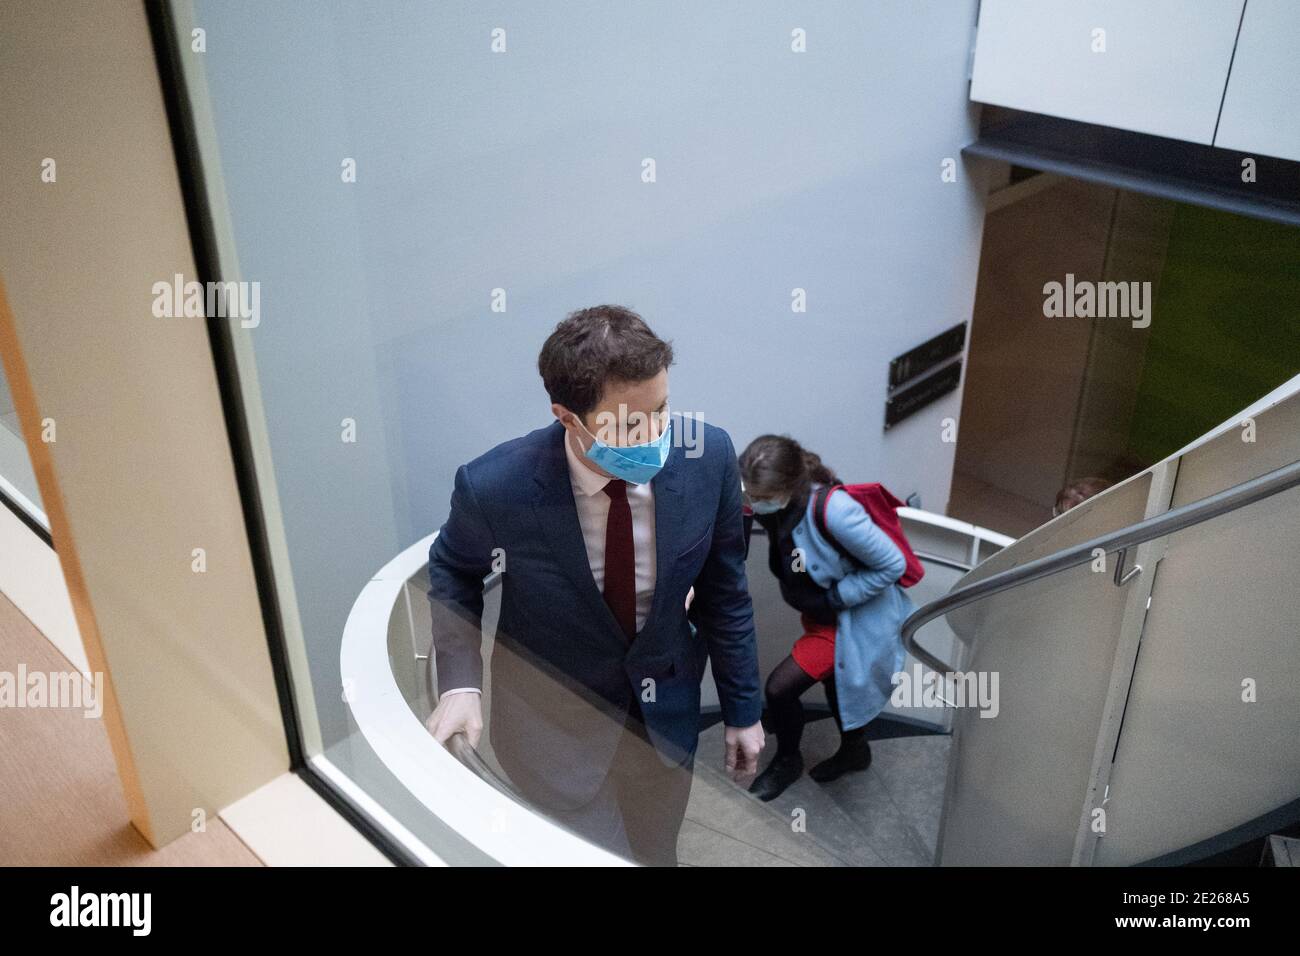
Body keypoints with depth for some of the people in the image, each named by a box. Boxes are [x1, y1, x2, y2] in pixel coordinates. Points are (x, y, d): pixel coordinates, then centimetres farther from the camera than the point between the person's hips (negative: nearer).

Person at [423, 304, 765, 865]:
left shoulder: (708, 457, -21)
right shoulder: (495, 487, -28)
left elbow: (722, 591, -5)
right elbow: (453, 568, -4)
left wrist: (743, 710, 3)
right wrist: (459, 683, -17)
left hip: (666, 707, 3)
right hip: (553, 715, -3)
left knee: (656, 853, 25)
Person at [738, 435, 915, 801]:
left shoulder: (832, 511, -37)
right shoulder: (779, 505, -16)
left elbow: (892, 565, -27)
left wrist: (834, 597, -23)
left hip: (854, 620, -7)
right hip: (822, 614, 7)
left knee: (781, 686, -7)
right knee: (833, 683, 26)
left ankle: (787, 761, 22)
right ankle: (854, 752, 55)